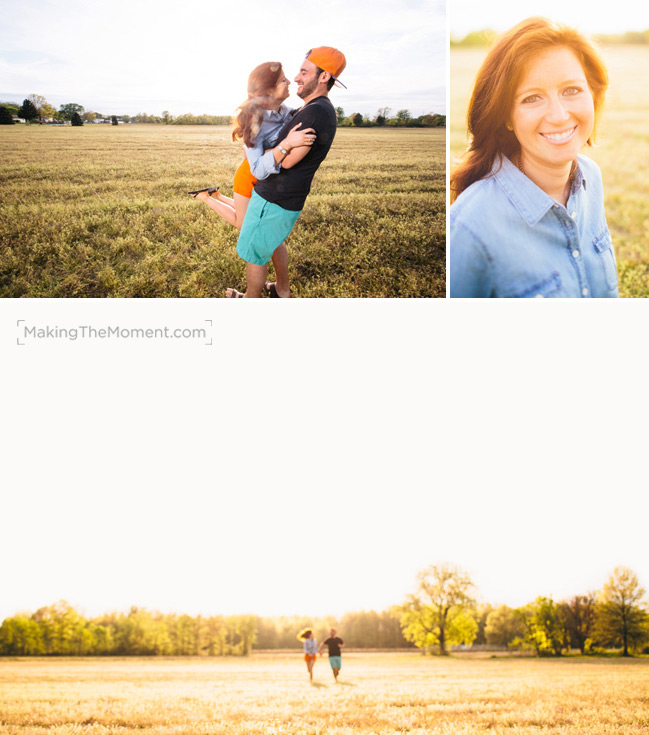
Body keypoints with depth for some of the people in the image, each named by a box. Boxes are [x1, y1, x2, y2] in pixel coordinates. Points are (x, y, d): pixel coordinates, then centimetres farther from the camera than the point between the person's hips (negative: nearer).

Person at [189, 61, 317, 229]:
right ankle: (204, 197, 29)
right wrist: (287, 143, -53)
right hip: (249, 177, -7)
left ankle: (216, 195, 40)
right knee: (242, 224, 15)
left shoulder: (280, 109, -15)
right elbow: (258, 169, -41)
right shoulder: (254, 121, -36)